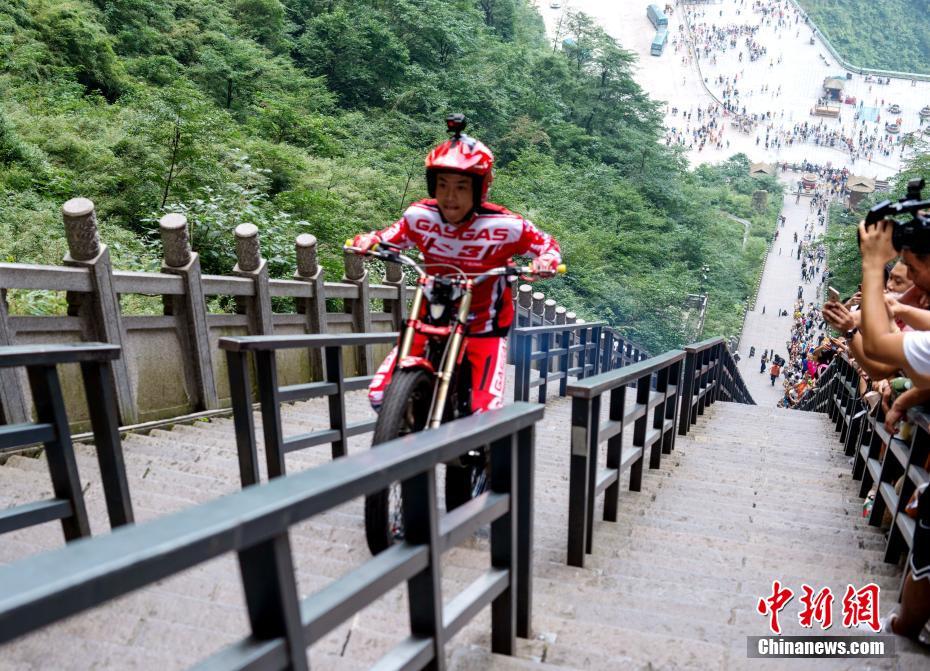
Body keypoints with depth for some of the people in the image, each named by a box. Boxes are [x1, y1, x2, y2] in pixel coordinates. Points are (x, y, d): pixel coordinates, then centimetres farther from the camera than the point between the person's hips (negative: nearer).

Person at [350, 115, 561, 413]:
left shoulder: (505, 226, -19)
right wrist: (370, 239, -12)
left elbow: (545, 243, -3)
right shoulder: (419, 216, -11)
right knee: (380, 395, -5)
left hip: (484, 326, -2)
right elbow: (393, 235, 9)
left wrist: (547, 259, -25)